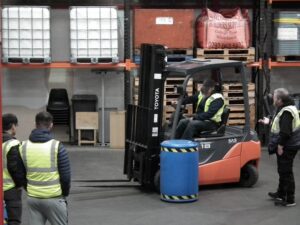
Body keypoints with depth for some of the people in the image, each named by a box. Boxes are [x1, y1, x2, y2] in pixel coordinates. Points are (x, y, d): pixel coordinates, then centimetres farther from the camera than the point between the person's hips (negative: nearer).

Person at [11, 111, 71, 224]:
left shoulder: (24, 147, 1)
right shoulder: (57, 146, -11)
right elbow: (65, 176, -8)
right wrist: (65, 193, 8)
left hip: (32, 198, 4)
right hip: (54, 198, -4)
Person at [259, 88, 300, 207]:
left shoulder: (286, 112, -24)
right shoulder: (286, 108, 10)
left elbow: (285, 132, -28)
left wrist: (280, 146, -23)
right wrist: (269, 122, 28)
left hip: (287, 147, -11)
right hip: (286, 146, 11)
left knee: (286, 171, -4)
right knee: (282, 170, 21)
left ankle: (290, 199, 2)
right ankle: (281, 194, 35)